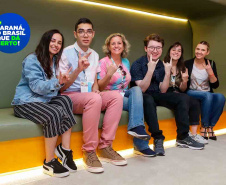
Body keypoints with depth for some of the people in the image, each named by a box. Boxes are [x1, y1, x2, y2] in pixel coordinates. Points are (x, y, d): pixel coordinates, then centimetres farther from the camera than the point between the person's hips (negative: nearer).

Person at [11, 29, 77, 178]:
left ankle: (64, 148, -24)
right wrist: (57, 83, -32)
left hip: (45, 100, 7)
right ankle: (49, 162, -20)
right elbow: (36, 86, -18)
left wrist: (62, 81, -7)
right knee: (55, 113, -33)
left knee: (65, 100, -26)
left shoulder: (56, 61, 17)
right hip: (26, 102, -6)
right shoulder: (32, 60, -7)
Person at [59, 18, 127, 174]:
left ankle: (105, 147, -17)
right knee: (94, 99, -36)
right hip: (70, 97, -6)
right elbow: (61, 87, -10)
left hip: (90, 97, 6)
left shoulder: (94, 55, 12)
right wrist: (78, 69, -24)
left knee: (116, 96, -20)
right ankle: (89, 152, -26)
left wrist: (95, 89, -4)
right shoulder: (67, 53, -6)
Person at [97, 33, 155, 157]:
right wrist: (109, 74, -27)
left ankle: (136, 128, -35)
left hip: (124, 95, 5)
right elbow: (100, 87, -9)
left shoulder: (126, 62, 15)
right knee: (138, 103, -27)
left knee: (137, 89, -27)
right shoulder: (104, 62, -4)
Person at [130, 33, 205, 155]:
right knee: (149, 100, -38)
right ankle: (158, 139, -32)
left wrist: (167, 73, -13)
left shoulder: (162, 65, 6)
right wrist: (150, 70, -29)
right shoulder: (137, 65, -10)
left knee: (180, 98, -13)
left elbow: (163, 91, -1)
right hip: (143, 96, -6)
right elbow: (142, 89, -19)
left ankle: (182, 137, -10)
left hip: (157, 96, 6)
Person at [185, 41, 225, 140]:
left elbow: (215, 85, 3)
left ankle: (210, 126, -17)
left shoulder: (211, 63, 9)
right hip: (191, 93, -3)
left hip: (208, 95, 3)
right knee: (208, 95, -34)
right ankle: (204, 127, -19)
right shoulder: (187, 64, 1)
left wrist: (210, 73, -13)